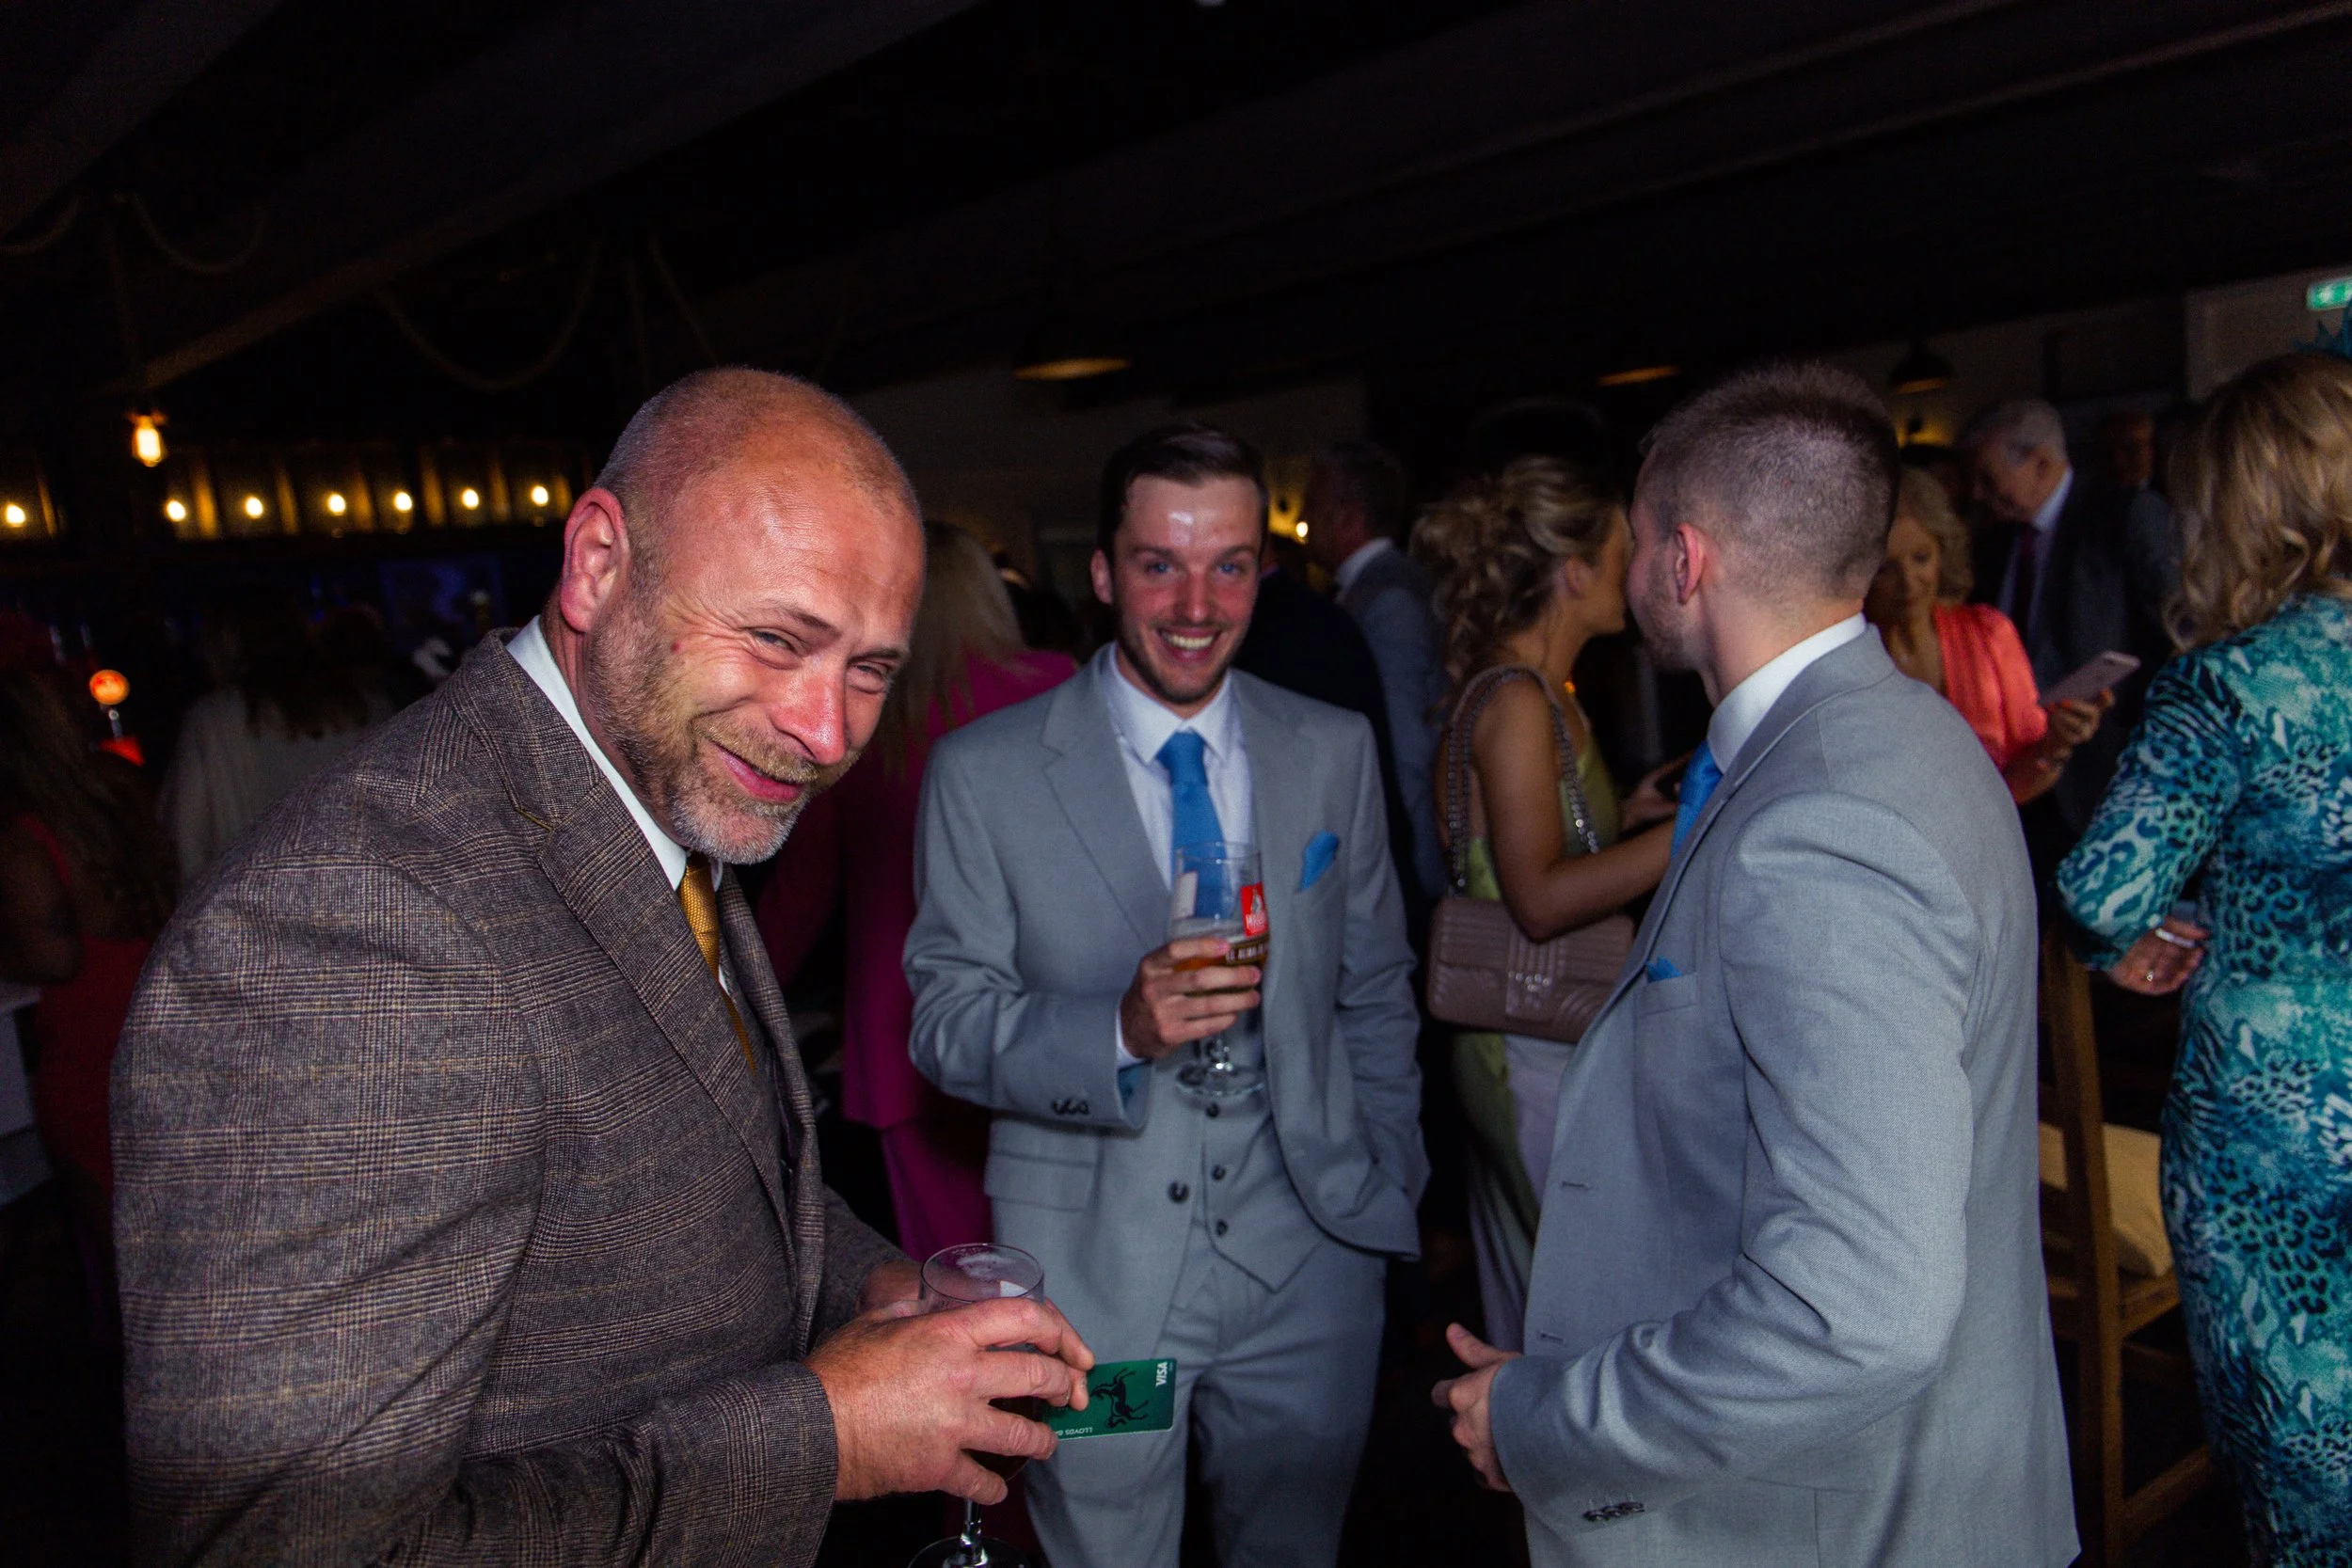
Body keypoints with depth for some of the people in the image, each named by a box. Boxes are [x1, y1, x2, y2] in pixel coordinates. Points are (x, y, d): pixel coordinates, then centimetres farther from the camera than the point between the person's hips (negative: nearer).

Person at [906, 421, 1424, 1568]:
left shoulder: (1334, 753, 1)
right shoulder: (984, 773, -9)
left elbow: (1375, 994, 8)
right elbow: (945, 1022, -9)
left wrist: (1389, 1192, 6)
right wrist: (1120, 1031, -26)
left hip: (1307, 1261, 3)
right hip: (1089, 1278, -2)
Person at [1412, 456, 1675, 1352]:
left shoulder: (1541, 693, 12)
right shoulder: (1517, 700, -17)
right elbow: (1540, 899, -24)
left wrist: (1632, 814, 12)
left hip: (1525, 1042, 10)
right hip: (1539, 1052, -10)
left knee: (1533, 1310, 20)